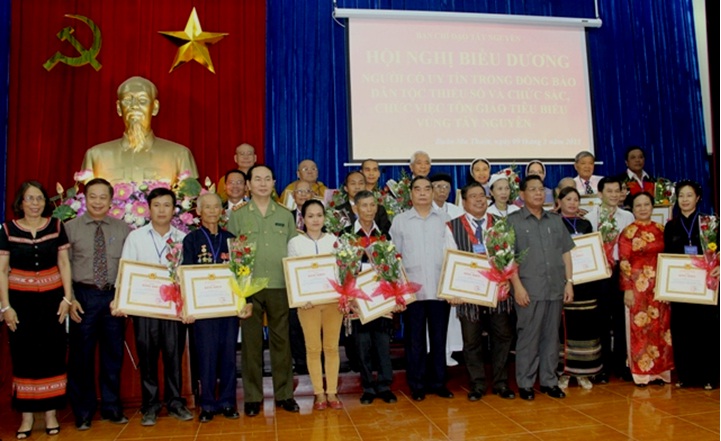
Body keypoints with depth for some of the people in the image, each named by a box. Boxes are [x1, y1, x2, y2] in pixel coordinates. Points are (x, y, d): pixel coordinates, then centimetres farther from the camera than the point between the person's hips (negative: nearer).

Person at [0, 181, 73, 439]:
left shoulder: (56, 227, 1)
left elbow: (64, 264, 3)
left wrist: (67, 298, -3)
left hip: (52, 298, 0)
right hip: (21, 300, 0)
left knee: (52, 354, 4)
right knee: (24, 355, 5)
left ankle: (51, 413, 15)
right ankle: (27, 415, 17)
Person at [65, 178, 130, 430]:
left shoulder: (123, 229, 3)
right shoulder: (71, 228, 0)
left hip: (114, 298, 1)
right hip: (83, 297, -1)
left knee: (113, 355, 10)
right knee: (81, 356, 6)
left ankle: (111, 408, 27)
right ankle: (83, 412, 24)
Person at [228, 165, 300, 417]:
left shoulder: (285, 215, 10)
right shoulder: (237, 216, 6)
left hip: (280, 286, 1)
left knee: (281, 339, 6)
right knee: (251, 341, 5)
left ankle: (284, 393, 17)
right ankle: (252, 396, 16)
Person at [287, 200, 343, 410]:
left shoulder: (334, 240, 7)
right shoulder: (295, 242, 3)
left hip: (333, 299, 1)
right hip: (308, 301, -1)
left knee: (332, 347, 6)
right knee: (313, 348, 4)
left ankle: (332, 392, 15)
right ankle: (319, 393, 14)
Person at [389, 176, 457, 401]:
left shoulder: (443, 219, 6)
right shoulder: (400, 220, 5)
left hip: (440, 288, 1)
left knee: (439, 337, 9)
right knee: (414, 339, 7)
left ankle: (438, 382, 22)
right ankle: (417, 384, 19)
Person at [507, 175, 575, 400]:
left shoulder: (555, 220, 13)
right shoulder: (513, 221, 0)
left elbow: (566, 252, 14)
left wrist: (569, 282, 6)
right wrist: (517, 285, -12)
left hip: (556, 289, 4)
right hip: (529, 290, -4)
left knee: (551, 337, 11)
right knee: (528, 338, 2)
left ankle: (549, 381, 23)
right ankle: (525, 383, 14)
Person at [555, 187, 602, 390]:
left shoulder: (586, 225, 14)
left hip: (585, 282, 4)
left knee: (585, 325, 5)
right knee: (564, 326, -2)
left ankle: (583, 372, 17)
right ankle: (563, 371, 9)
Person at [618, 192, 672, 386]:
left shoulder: (660, 230, 8)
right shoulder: (628, 232, -4)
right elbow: (624, 263, -8)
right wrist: (627, 289, -12)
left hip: (659, 287, 4)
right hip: (638, 286, -4)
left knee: (660, 327, 8)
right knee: (639, 328, 1)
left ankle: (659, 370, 19)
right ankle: (641, 372, 11)